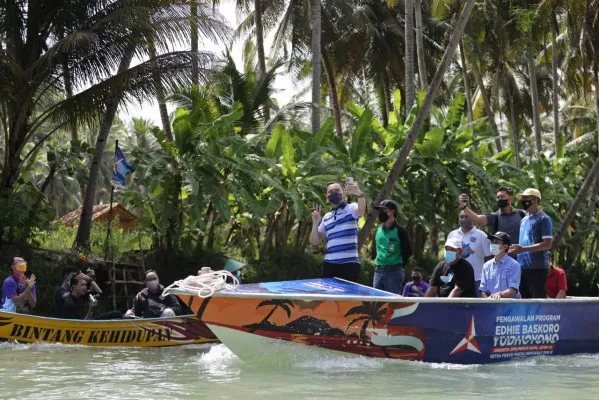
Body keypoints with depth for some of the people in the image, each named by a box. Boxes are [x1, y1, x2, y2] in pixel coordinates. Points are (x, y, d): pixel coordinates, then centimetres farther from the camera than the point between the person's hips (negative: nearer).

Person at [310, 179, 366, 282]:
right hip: (329, 264, 5)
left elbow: (361, 210, -25)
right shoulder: (326, 217, 18)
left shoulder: (351, 209, 2)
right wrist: (315, 224, -1)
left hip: (349, 264, -5)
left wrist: (359, 194, -46)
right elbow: (315, 242, 17)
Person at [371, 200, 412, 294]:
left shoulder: (399, 230, -6)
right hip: (378, 271, 6)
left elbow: (407, 251, -5)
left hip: (394, 272, -6)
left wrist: (399, 264, 0)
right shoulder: (378, 230, 12)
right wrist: (377, 262, 15)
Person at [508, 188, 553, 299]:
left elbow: (547, 244, -15)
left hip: (537, 267, -8)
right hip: (523, 267, 8)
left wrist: (523, 249, -20)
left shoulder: (544, 219, -6)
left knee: (539, 299, -6)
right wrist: (517, 249, 8)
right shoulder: (524, 220, 18)